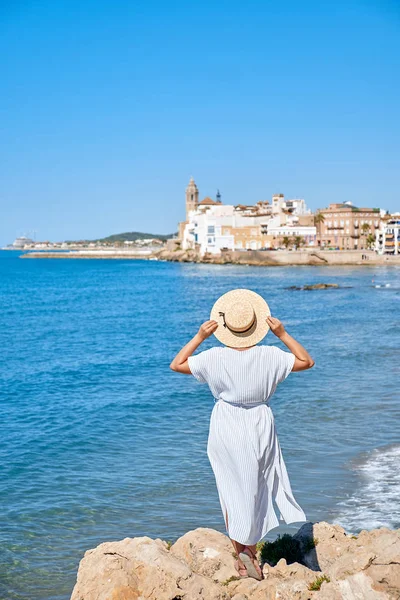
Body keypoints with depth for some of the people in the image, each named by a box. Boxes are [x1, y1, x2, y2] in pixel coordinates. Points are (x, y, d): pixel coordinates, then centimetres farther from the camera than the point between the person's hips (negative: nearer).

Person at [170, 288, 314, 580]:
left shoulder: (214, 358, -15)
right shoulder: (270, 356, -13)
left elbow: (176, 364, -4)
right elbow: (307, 362, 0)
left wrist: (200, 336, -6)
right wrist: (282, 334, -4)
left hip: (226, 429, 0)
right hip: (260, 427, 0)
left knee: (232, 492, 13)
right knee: (256, 488, 17)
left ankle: (243, 555, 17)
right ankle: (250, 550, 14)